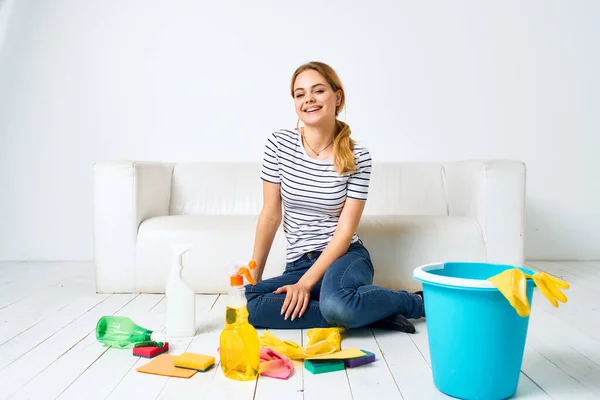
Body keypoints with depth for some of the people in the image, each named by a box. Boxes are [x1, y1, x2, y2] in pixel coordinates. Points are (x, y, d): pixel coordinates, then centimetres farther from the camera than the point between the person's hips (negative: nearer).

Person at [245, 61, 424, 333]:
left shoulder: (357, 156, -7)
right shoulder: (279, 144, -2)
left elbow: (346, 230, -10)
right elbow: (271, 214, 0)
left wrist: (306, 283, -18)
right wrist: (253, 274, -1)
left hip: (344, 256, -3)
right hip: (298, 263, 4)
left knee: (335, 304, -37)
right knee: (248, 303, -26)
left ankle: (417, 302, -6)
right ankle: (365, 312, -15)